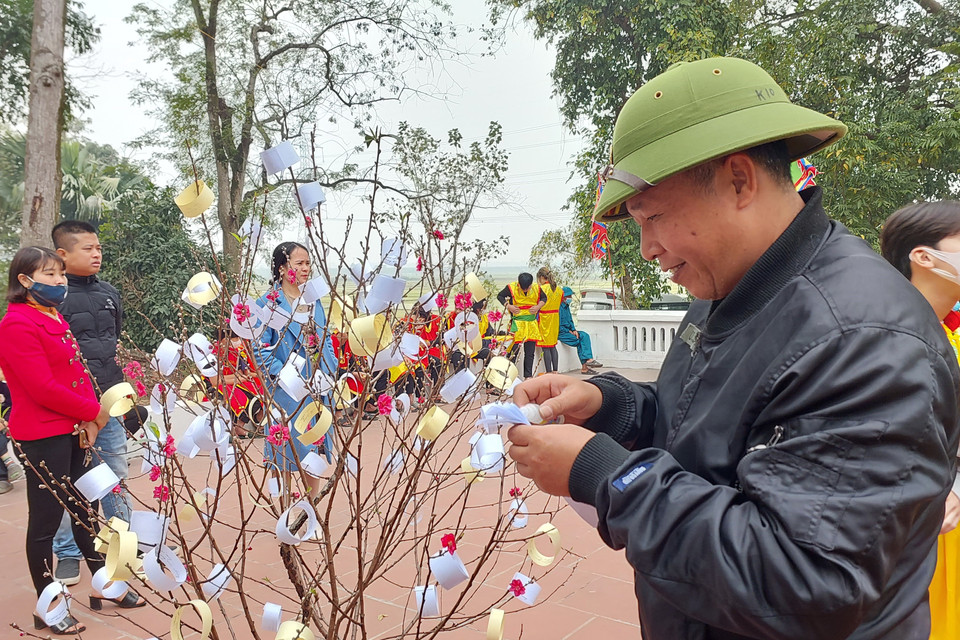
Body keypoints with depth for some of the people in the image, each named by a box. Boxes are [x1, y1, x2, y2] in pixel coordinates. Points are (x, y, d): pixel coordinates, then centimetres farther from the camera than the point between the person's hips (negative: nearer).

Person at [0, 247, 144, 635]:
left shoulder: (55, 319, 14)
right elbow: (42, 388, -21)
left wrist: (88, 420, -2)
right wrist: (94, 412, -11)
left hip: (73, 431, 9)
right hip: (42, 438, -9)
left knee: (86, 511, 17)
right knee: (45, 521, 4)